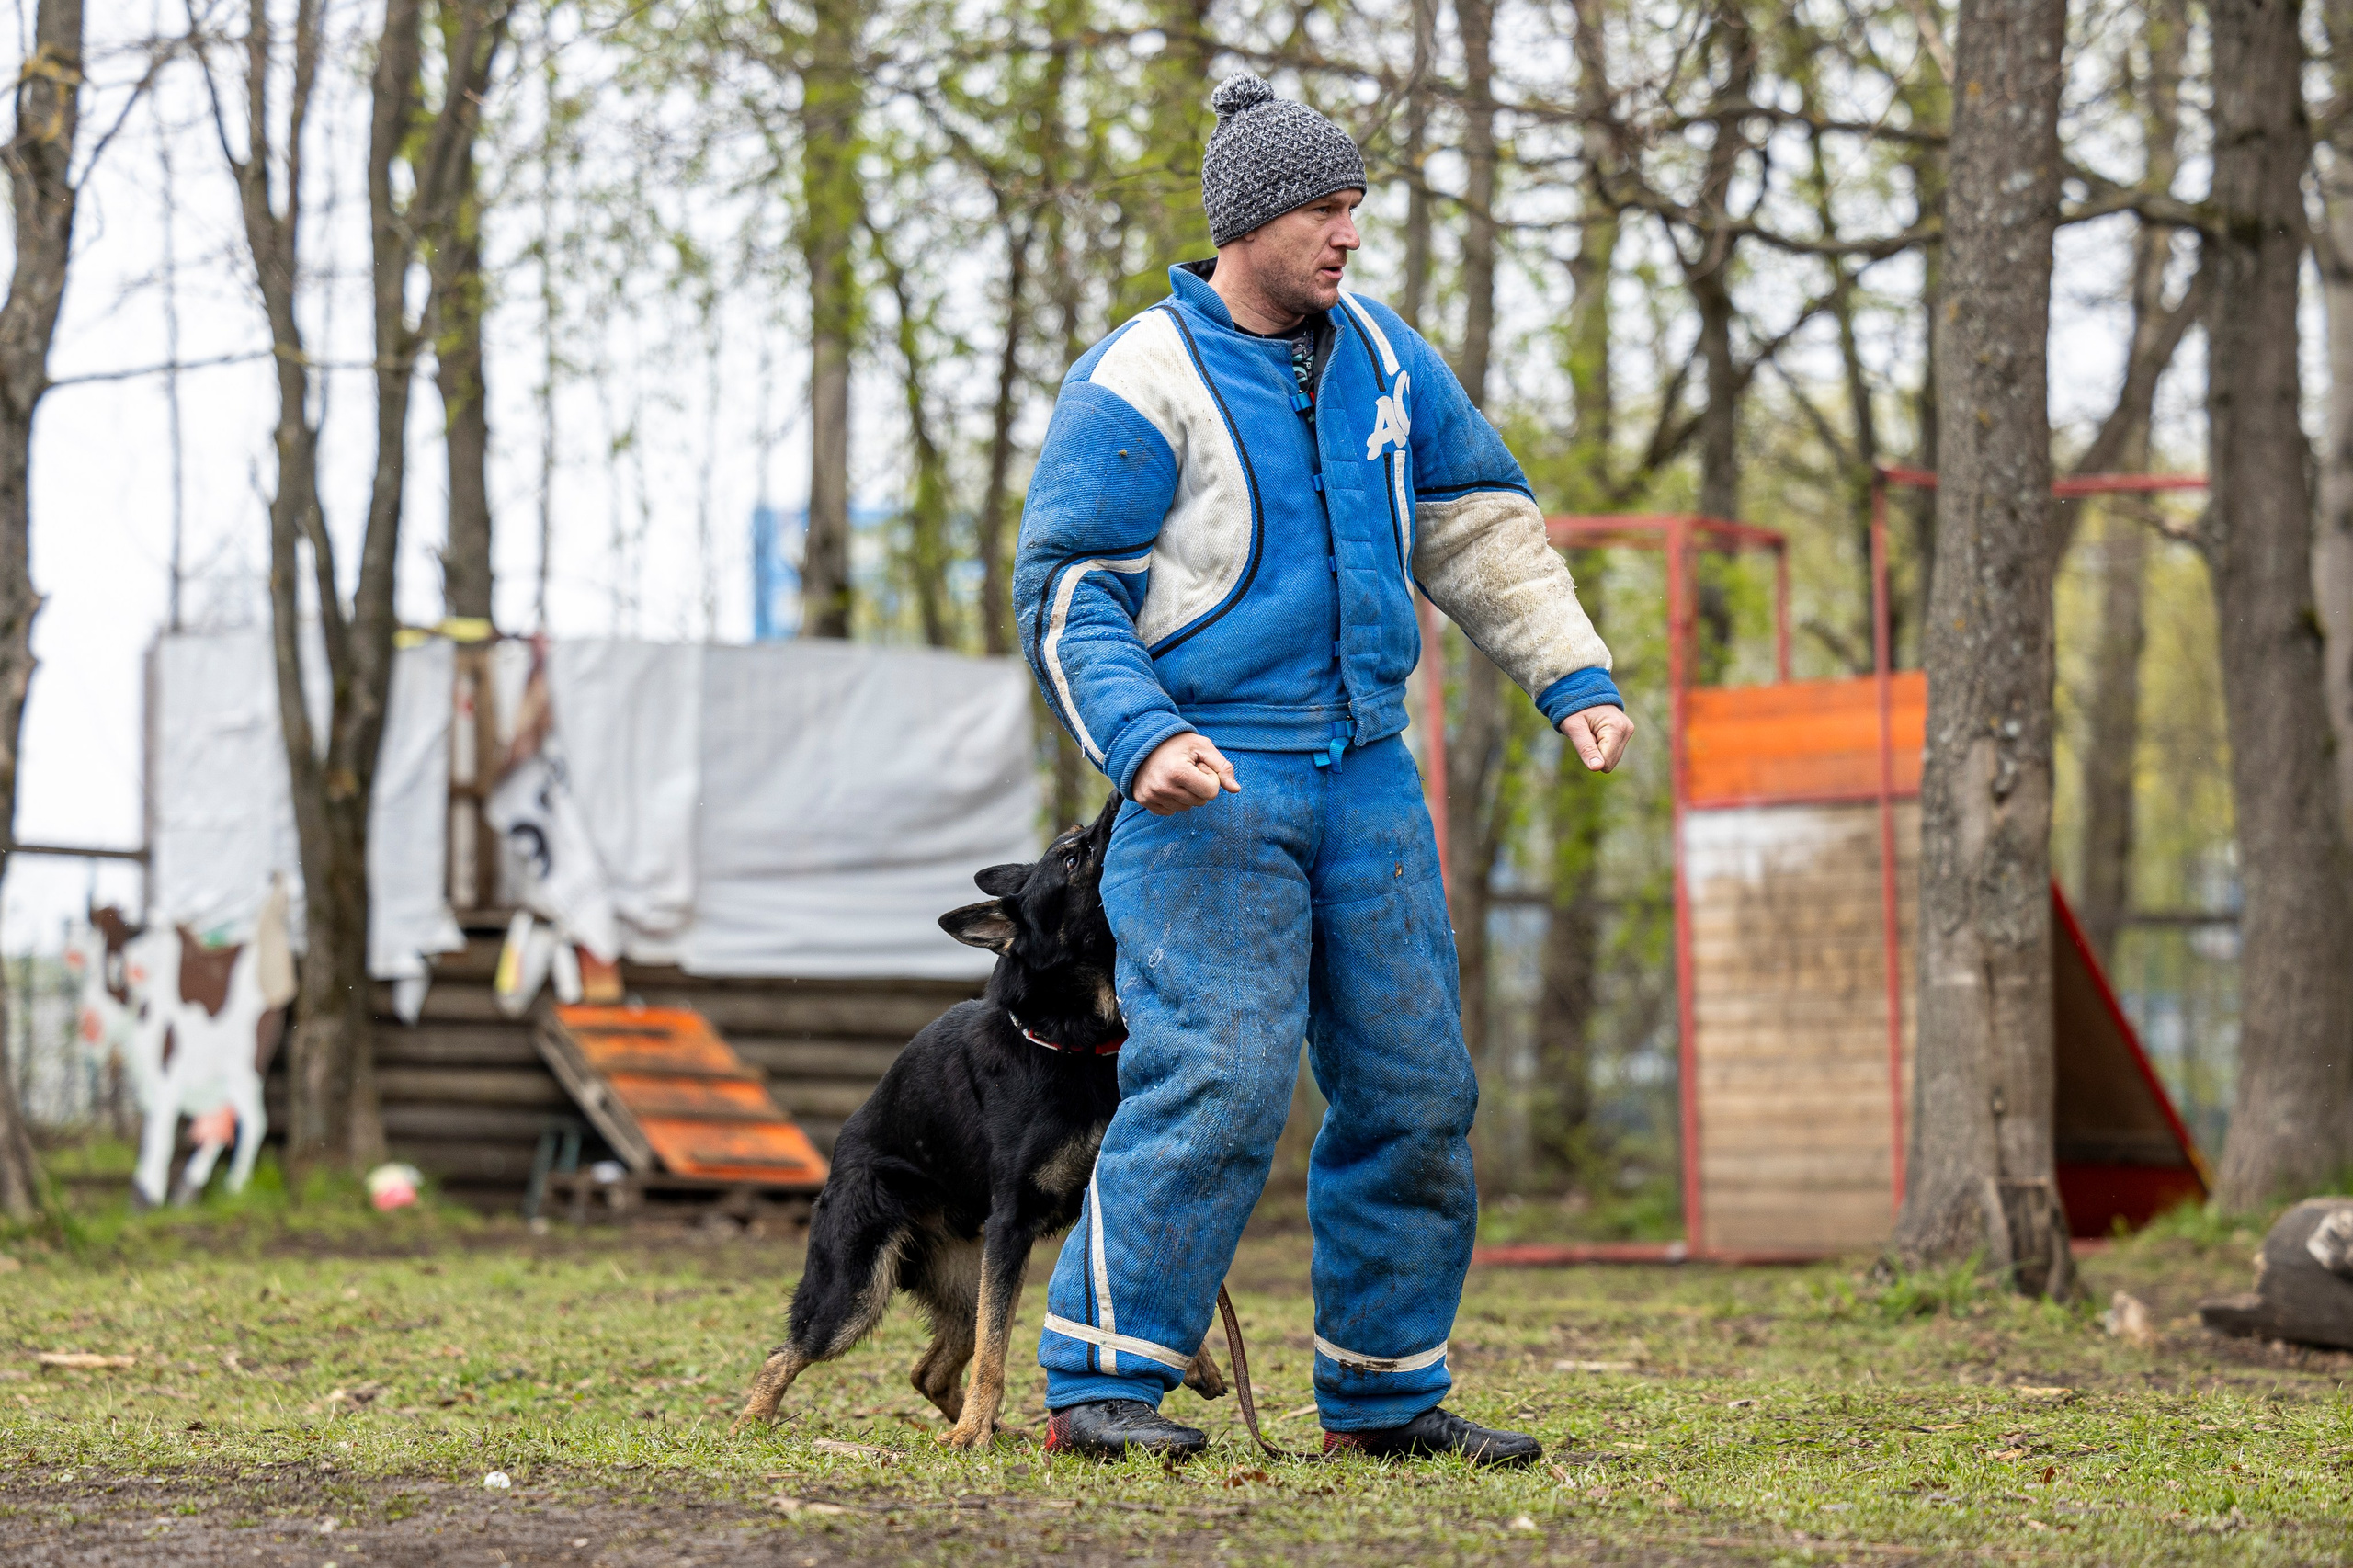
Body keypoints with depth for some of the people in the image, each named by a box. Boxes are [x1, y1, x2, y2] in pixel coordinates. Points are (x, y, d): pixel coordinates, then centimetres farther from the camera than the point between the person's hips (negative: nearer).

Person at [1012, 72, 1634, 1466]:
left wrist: (1576, 676, 9)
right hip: (1211, 785, -7)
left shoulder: (1378, 352, 12)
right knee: (1217, 1077, -17)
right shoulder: (1138, 386, -7)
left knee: (1417, 1087, 6)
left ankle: (1385, 1394, 16)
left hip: (1367, 776, 7)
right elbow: (1067, 592, -9)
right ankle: (1099, 1383, -8)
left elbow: (1481, 523, 18)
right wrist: (1143, 738, -23)